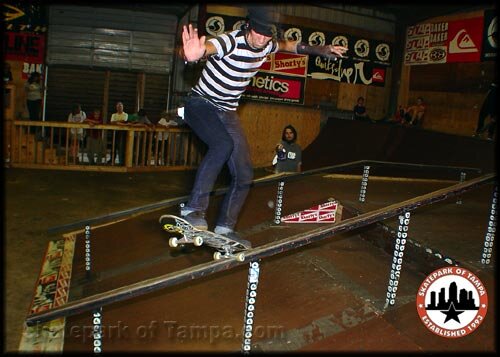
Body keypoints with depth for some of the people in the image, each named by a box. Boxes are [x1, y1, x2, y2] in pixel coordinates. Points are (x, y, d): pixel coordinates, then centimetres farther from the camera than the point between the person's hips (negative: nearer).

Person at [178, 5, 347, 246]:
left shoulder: (266, 46, -2)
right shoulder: (230, 41, -24)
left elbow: (290, 45, 21)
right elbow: (203, 49, -45)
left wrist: (321, 50, 25)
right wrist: (191, 54, -69)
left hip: (227, 113, 7)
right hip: (200, 104, -7)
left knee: (244, 175, 0)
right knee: (223, 144, -38)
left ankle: (224, 227, 14)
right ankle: (193, 209, -29)